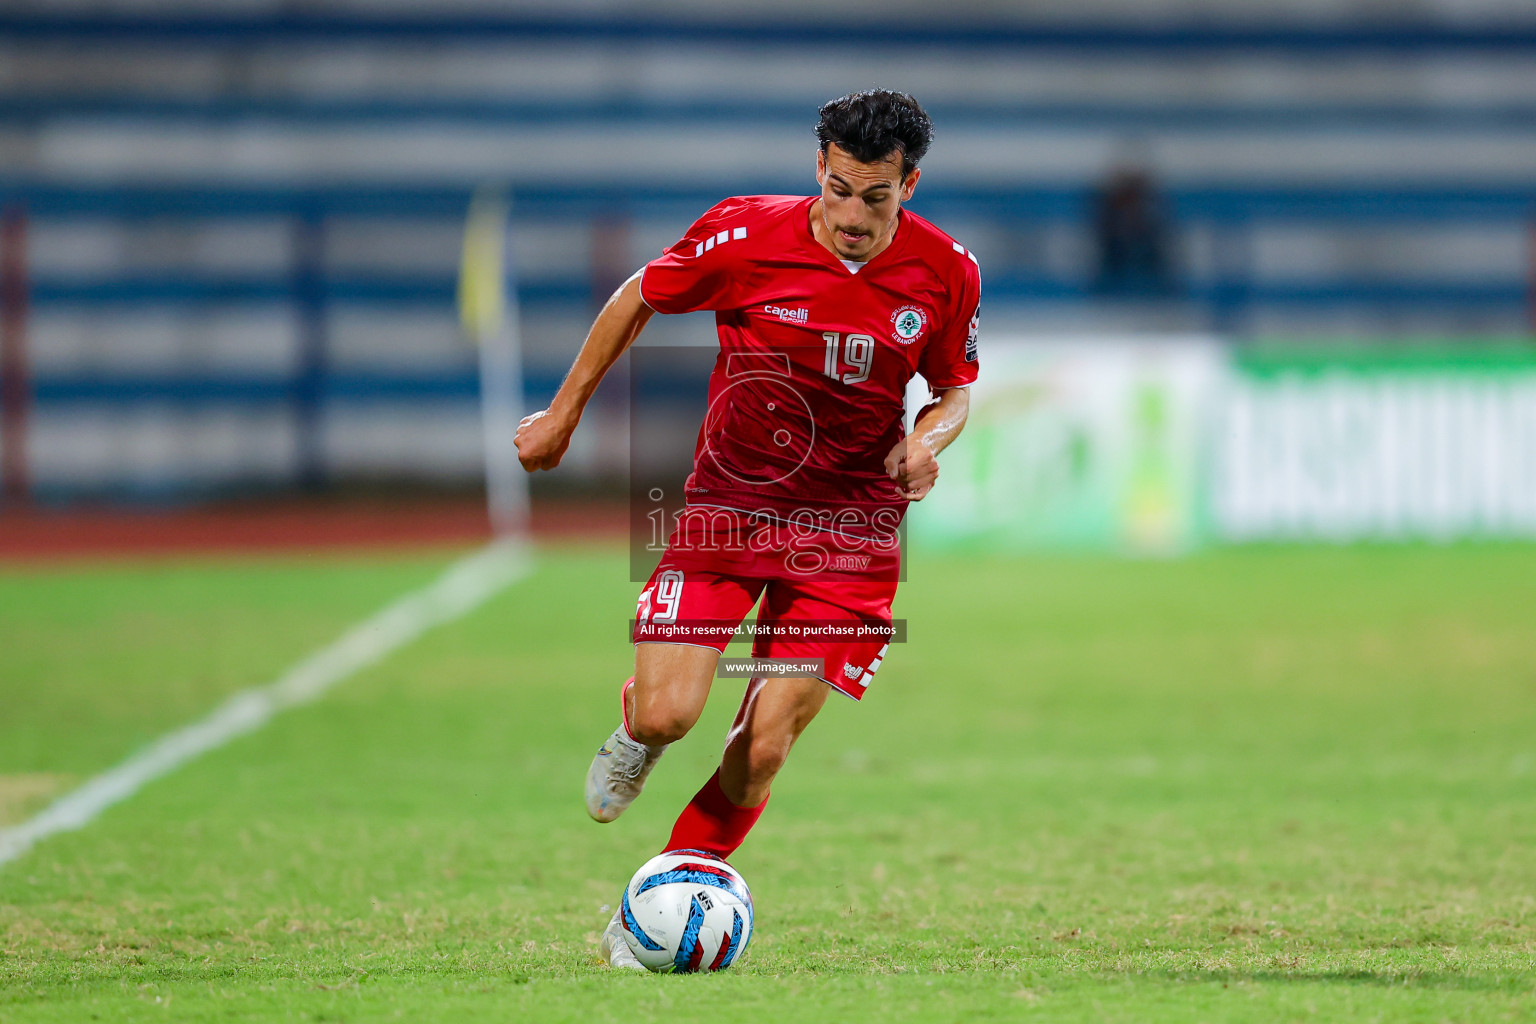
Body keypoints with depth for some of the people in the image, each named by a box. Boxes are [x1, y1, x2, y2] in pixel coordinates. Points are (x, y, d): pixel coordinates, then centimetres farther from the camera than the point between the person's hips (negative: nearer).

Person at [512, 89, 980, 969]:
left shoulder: (946, 273, -8)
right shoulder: (745, 235, -13)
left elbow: (957, 387, 10)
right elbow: (638, 301, 5)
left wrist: (928, 440, -14)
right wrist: (564, 415, 11)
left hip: (850, 525, 1)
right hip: (727, 501, -1)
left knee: (766, 745, -8)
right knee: (668, 716, -13)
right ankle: (636, 734, 26)